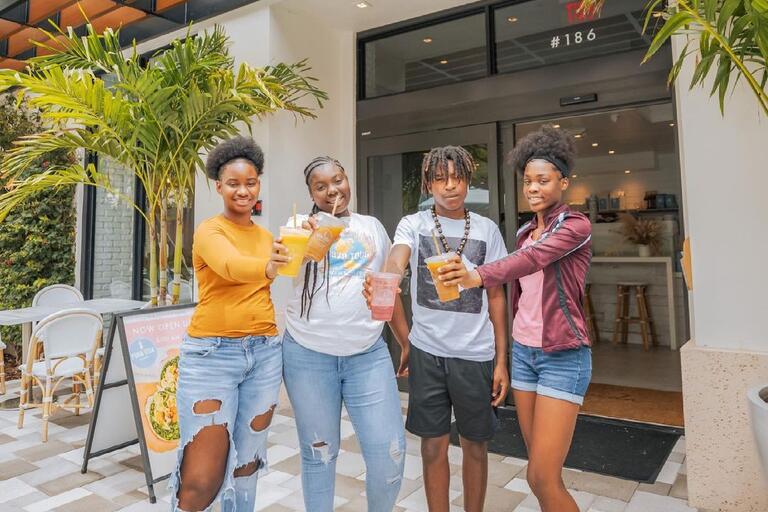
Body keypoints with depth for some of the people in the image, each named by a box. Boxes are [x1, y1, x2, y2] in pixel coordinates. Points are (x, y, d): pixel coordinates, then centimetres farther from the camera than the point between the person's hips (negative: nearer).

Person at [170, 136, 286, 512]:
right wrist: (268, 267, -49)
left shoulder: (265, 236, 11)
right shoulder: (209, 231, -7)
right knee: (202, 478, -4)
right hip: (212, 354, -5)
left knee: (247, 461, 16)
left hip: (265, 353, 5)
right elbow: (231, 266, -30)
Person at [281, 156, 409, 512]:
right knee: (319, 453, 12)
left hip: (369, 355, 2)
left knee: (390, 452, 2)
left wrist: (407, 341, 15)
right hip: (308, 355, -1)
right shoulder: (300, 225, 3)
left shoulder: (372, 227, 11)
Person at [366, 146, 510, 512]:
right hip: (427, 351, -1)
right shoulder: (413, 225, -1)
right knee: (433, 445, 11)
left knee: (475, 444, 14)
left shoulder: (487, 229, 2)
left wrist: (501, 360, 1)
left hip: (476, 354, 1)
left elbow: (496, 296, 4)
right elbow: (395, 263, -22)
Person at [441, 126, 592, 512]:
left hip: (563, 357, -6)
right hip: (523, 352, 7)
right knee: (538, 471, 13)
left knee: (544, 478, -7)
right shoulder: (525, 233, 11)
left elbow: (532, 259, -30)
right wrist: (515, 349, 15)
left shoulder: (576, 226, -10)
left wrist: (478, 276, -47)